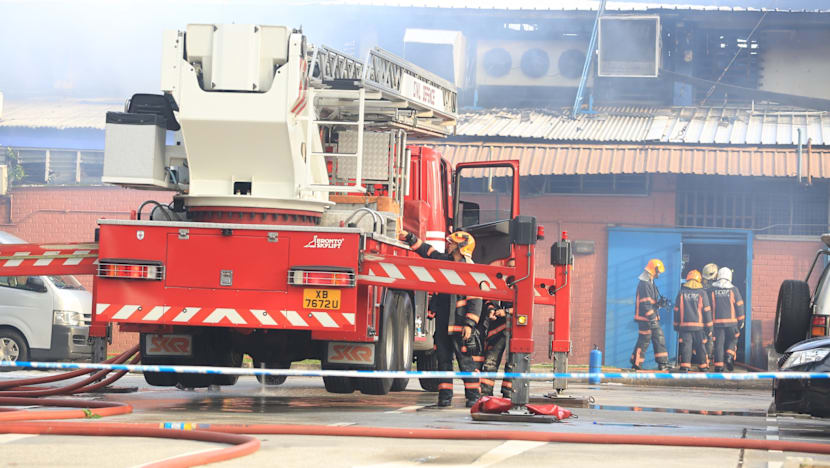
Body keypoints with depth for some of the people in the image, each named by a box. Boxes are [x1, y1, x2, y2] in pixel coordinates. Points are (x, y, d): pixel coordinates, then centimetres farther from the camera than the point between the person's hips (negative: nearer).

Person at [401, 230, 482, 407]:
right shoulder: (444, 261, 11)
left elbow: (475, 300, -11)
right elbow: (427, 251, 25)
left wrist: (469, 324, -17)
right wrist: (410, 238, 18)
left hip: (459, 323, -6)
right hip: (442, 321, 6)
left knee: (465, 360, -4)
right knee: (444, 359, 5)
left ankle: (474, 396, 2)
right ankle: (445, 396, 8)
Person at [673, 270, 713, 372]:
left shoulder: (681, 293, 2)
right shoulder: (702, 293, -2)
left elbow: (676, 310, 6)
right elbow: (707, 311, 0)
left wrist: (676, 325, 14)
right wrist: (709, 326, 6)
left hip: (684, 325, 0)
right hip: (699, 325, 0)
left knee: (685, 346, -2)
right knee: (701, 346, 10)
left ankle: (685, 366, -11)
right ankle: (703, 365, 18)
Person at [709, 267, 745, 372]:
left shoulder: (712, 290, 3)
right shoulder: (733, 290, -1)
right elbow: (739, 306, 0)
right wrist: (741, 321, 9)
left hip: (717, 321, 1)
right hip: (731, 321, -1)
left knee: (719, 343, 4)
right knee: (732, 340, 16)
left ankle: (718, 366, 0)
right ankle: (729, 356, -7)